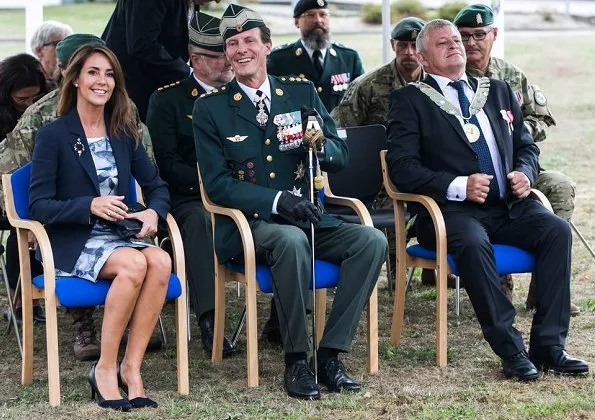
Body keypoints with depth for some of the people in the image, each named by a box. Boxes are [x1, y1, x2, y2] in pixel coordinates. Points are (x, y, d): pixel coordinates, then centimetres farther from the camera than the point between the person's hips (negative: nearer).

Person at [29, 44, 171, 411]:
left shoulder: (124, 134, 14)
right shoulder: (53, 135, -2)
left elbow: (157, 185, 16)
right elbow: (39, 206, -7)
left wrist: (153, 212, -8)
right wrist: (90, 206, -22)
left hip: (120, 235, 5)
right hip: (73, 243, -5)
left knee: (161, 261, -29)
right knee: (135, 263, -34)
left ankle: (131, 367, -24)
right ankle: (105, 369, -22)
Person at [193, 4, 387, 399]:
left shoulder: (302, 92, 9)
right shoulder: (210, 108, 0)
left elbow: (340, 156, 9)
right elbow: (217, 183, -5)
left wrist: (320, 144, -16)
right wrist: (277, 201, -20)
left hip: (308, 218, 4)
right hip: (248, 224, -4)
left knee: (373, 240, -21)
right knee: (291, 240, -37)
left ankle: (330, 353, -16)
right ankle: (296, 359, -22)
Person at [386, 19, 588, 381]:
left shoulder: (499, 91, 22)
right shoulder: (410, 101, 5)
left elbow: (526, 146, 26)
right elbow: (401, 167, -5)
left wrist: (525, 173, 1)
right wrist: (458, 186, -17)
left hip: (508, 206, 5)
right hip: (452, 211, -5)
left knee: (557, 230, -23)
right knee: (474, 244, -37)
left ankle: (549, 344, -20)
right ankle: (511, 350, -28)